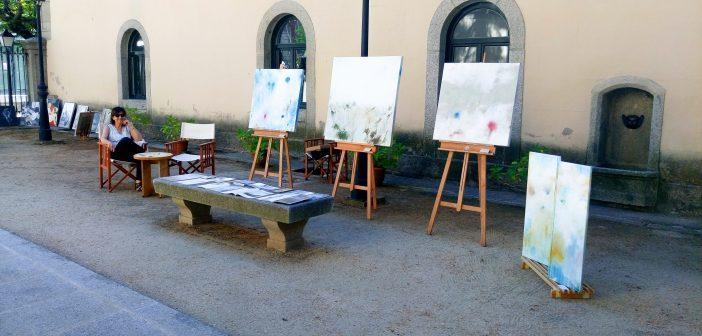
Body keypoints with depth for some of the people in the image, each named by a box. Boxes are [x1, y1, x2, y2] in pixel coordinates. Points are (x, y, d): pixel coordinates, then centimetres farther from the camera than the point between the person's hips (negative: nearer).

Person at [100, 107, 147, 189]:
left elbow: (139, 139, 7)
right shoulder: (109, 127, 17)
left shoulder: (127, 127, 22)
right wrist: (109, 142, -28)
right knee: (125, 140, -37)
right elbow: (102, 139, -4)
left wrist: (131, 126, 2)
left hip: (128, 154, 3)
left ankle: (139, 182, -35)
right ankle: (143, 151, -26)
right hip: (115, 153, -3)